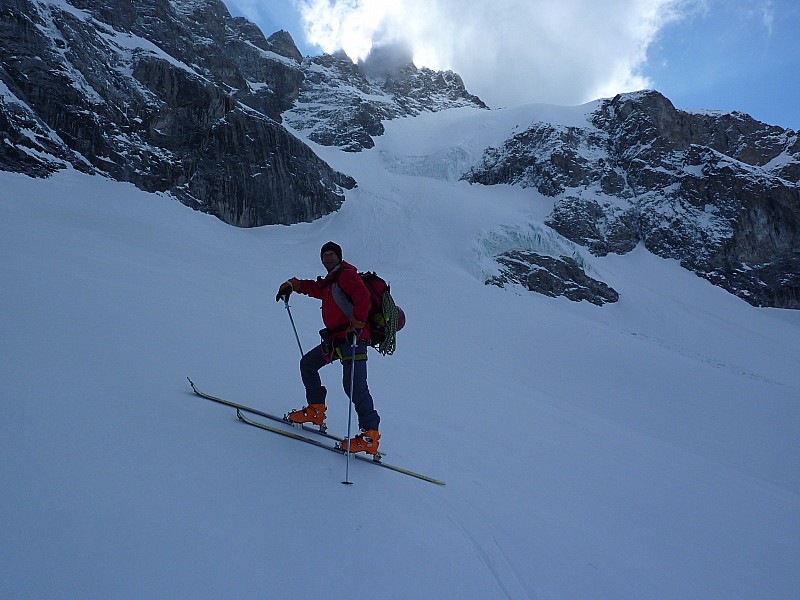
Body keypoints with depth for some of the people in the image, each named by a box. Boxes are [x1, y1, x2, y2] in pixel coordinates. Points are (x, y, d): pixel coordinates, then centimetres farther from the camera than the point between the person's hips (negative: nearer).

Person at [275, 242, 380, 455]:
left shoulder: (346, 274, -6)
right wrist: (292, 285, 31)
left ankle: (370, 435, -18)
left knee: (354, 385, -19)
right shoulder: (329, 282, 22)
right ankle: (316, 410, 27)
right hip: (335, 339, 10)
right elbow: (313, 287, 42)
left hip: (353, 338, -10)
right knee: (307, 364, 19)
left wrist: (357, 324, -29)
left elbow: (363, 296, -22)